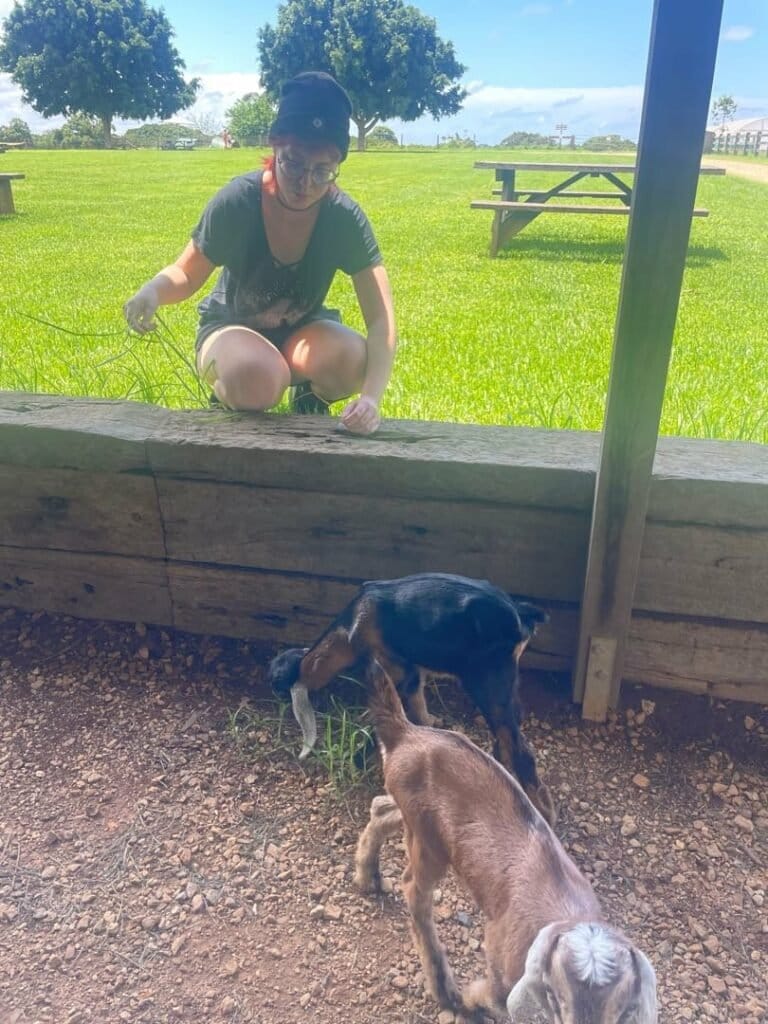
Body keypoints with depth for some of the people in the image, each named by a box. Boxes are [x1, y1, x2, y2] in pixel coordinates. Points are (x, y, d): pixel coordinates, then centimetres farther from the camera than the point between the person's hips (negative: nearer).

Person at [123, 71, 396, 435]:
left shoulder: (345, 218, -22)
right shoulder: (237, 202, -24)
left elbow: (381, 319, -26)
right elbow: (186, 274, -11)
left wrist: (371, 397, -43)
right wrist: (153, 291, -36)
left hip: (302, 331, 2)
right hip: (232, 327, -1)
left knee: (351, 358, -33)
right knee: (258, 381, -38)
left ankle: (311, 402, 3)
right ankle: (230, 398, 1)